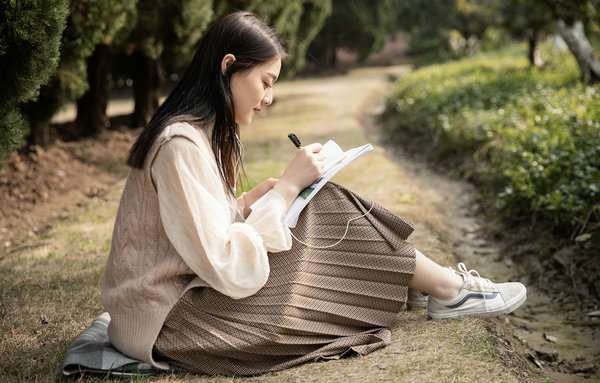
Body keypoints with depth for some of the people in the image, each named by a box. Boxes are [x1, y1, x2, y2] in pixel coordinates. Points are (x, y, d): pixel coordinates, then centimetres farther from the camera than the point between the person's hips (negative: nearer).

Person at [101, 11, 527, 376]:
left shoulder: (202, 131, 7)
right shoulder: (181, 146, -24)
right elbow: (230, 271, -26)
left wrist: (255, 198, -2)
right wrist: (287, 188, -19)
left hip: (187, 287, 9)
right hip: (167, 321, -9)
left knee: (324, 208, 1)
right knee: (329, 218, -8)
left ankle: (422, 279, 14)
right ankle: (448, 290, 8)